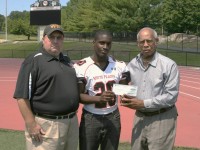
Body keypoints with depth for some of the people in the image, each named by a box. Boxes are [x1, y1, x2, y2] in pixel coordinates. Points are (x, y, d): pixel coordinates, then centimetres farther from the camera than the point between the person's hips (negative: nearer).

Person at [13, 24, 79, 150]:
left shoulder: (67, 60, 13)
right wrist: (31, 124, -19)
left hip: (72, 123, 8)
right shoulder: (33, 61, -10)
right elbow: (22, 96, -15)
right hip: (45, 125, -7)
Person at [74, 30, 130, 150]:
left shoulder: (120, 65, 1)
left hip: (113, 118, 4)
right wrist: (99, 98, -26)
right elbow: (78, 96, -12)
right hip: (90, 119, -3)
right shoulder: (82, 67, -12)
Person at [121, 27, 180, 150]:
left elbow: (171, 96, -15)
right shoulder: (132, 65, 5)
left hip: (162, 119, -5)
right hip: (140, 118, 5)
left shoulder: (169, 65, -11)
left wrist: (144, 103, -18)